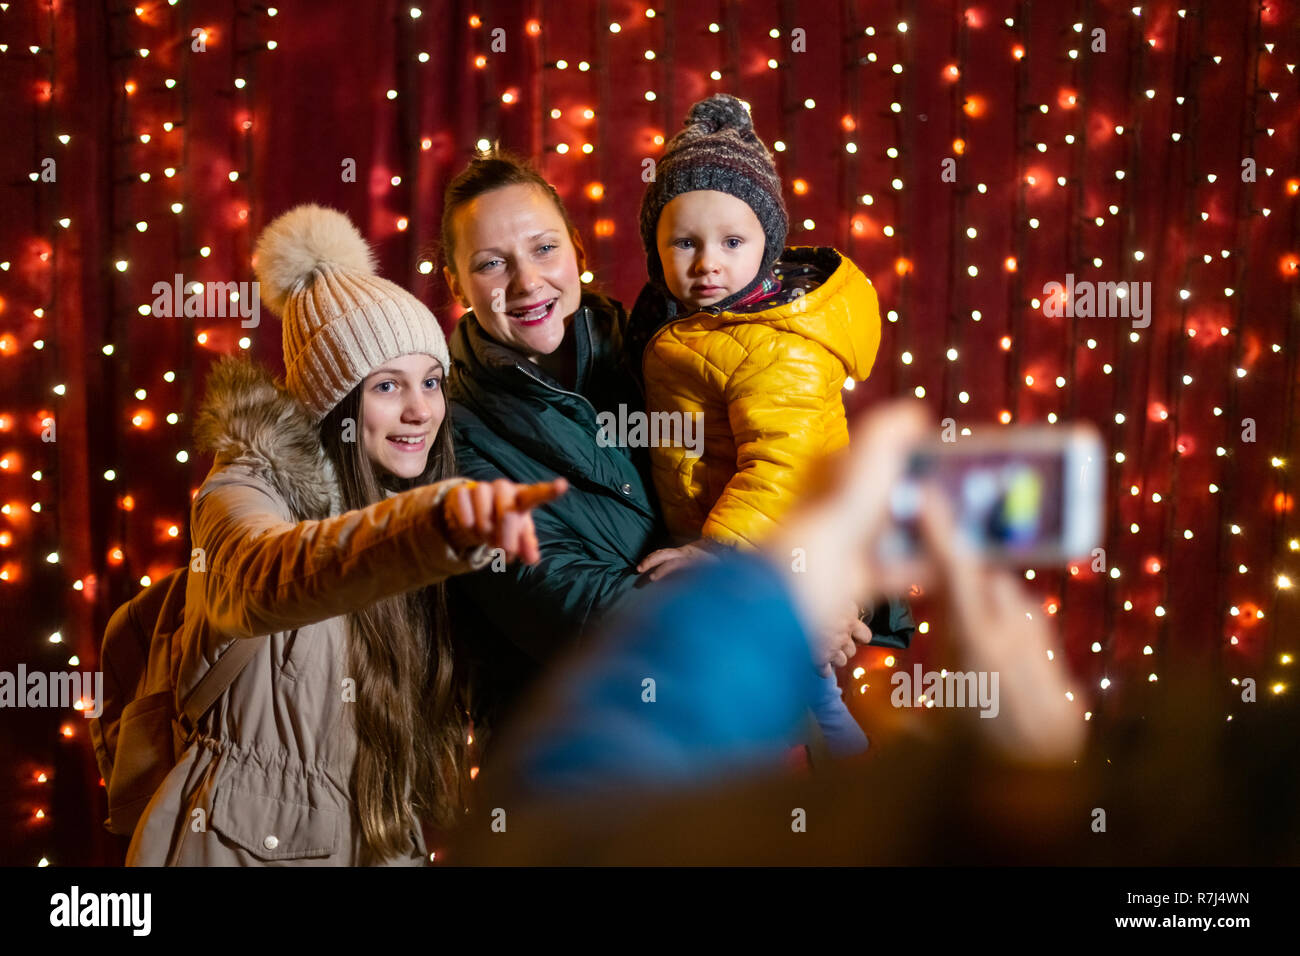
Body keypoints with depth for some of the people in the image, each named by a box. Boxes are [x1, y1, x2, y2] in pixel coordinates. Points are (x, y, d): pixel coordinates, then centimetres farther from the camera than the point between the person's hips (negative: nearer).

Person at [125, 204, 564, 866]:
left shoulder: (410, 489, 4)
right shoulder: (244, 493, -17)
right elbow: (272, 576, -44)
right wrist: (437, 521, -60)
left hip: (380, 837, 6)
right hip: (249, 838, -6)